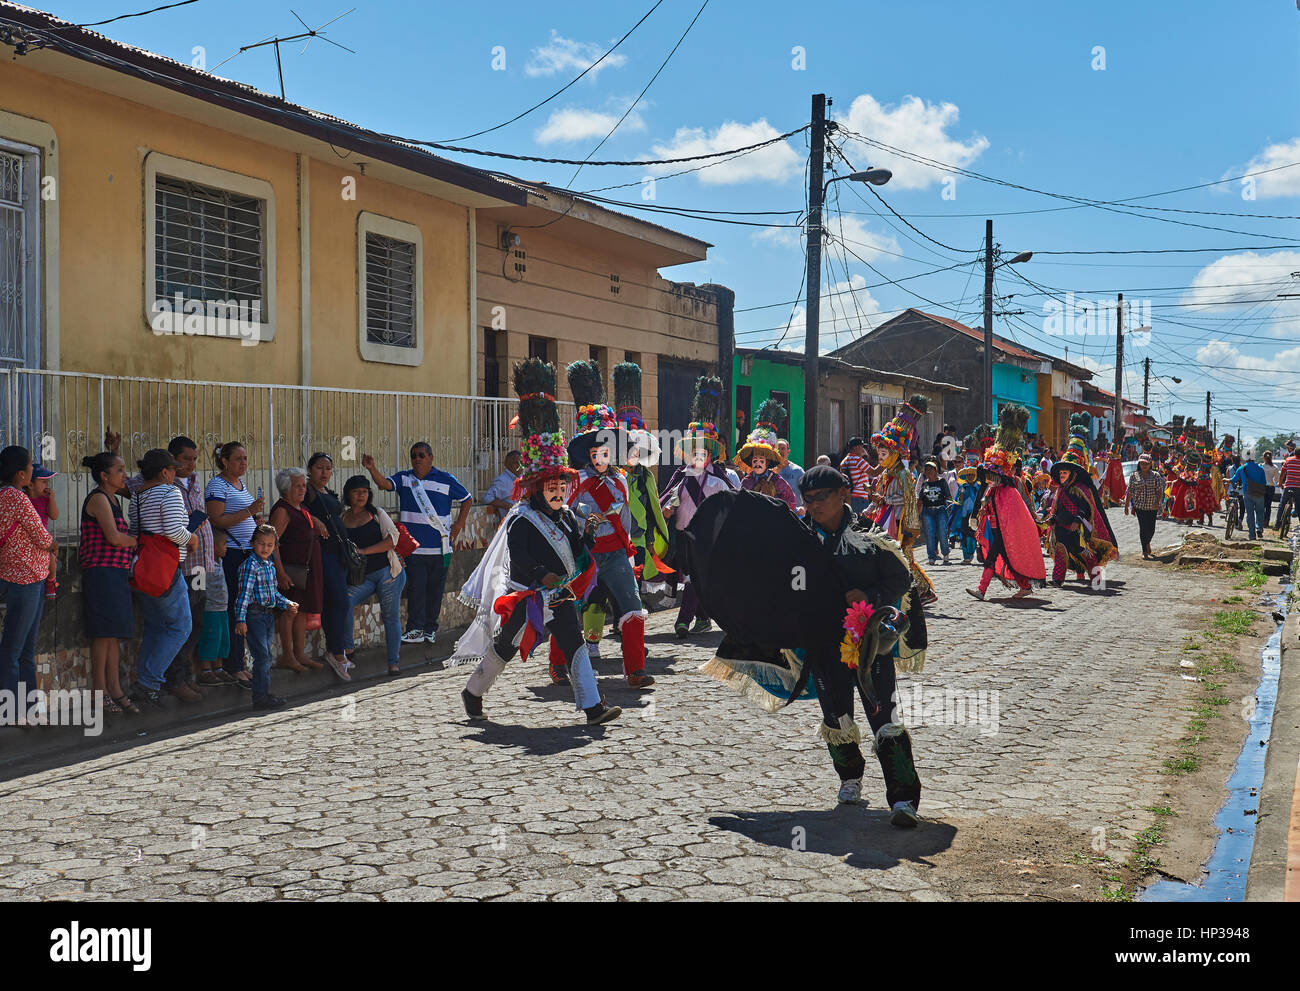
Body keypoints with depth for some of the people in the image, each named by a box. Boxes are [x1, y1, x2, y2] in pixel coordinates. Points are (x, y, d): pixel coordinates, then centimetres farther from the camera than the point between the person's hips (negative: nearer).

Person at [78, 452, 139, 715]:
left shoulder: (112, 499, 18)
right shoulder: (98, 498, -10)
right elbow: (113, 537, -17)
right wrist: (139, 542, -3)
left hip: (116, 573, 9)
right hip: (101, 572, -9)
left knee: (113, 633, 9)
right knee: (104, 633, -6)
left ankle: (115, 691, 13)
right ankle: (100, 692, -1)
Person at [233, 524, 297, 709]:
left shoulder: (269, 565, 14)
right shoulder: (250, 565, -13)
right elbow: (244, 593, -19)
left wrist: (287, 604, 15)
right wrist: (240, 619, -25)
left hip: (269, 615, 9)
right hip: (254, 615, -9)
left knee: (266, 657, 13)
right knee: (262, 657, -10)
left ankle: (264, 692, 21)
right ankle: (260, 697, -7)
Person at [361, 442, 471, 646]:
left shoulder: (446, 480, 2)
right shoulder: (404, 478, 6)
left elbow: (467, 499, 12)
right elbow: (385, 484, -13)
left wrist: (459, 524, 2)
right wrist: (372, 469, -31)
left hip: (439, 548, 0)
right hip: (413, 547, 0)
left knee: (435, 589, 6)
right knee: (415, 587, -5)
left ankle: (431, 628, 16)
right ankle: (415, 629, -3)